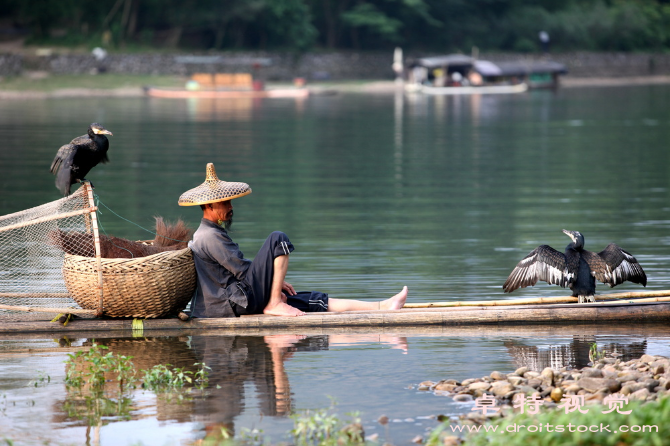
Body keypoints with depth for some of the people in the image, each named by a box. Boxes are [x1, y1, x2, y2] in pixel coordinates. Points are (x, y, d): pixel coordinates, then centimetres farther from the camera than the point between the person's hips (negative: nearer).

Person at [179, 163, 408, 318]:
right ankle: (274, 304, -17)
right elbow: (242, 268, -13)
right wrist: (276, 283, 0)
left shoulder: (206, 234, 22)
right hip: (240, 301, -10)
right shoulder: (210, 236, -12)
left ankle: (381, 307, 1)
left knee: (312, 300, 5)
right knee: (278, 239, -16)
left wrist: (274, 282, 13)